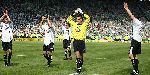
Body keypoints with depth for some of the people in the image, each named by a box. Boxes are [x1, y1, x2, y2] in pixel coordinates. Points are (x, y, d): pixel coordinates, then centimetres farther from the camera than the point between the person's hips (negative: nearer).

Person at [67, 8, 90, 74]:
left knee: (81, 56, 11)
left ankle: (80, 66, 26)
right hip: (76, 42, 0)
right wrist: (74, 14, 7)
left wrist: (82, 14, 1)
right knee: (77, 55, -9)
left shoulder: (84, 24, 5)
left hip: (82, 41, 0)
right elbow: (68, 19, 15)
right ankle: (78, 69, -8)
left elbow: (88, 18, -1)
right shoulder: (74, 24, 9)